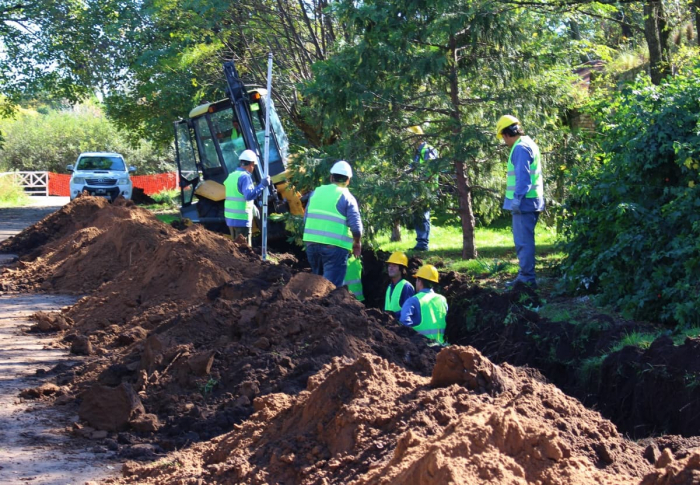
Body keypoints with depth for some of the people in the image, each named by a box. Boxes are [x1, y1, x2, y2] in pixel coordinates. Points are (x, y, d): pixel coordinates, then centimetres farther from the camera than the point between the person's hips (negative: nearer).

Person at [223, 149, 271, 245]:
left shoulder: (231, 176, 12)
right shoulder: (245, 177, -14)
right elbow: (249, 195, -28)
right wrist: (262, 185, -26)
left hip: (230, 218, 8)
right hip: (242, 219, -8)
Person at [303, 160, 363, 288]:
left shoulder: (316, 193, 11)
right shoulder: (347, 198, -3)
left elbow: (306, 220, 13)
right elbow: (356, 227, -9)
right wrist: (357, 243, 9)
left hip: (311, 243, 5)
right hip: (335, 246, -5)